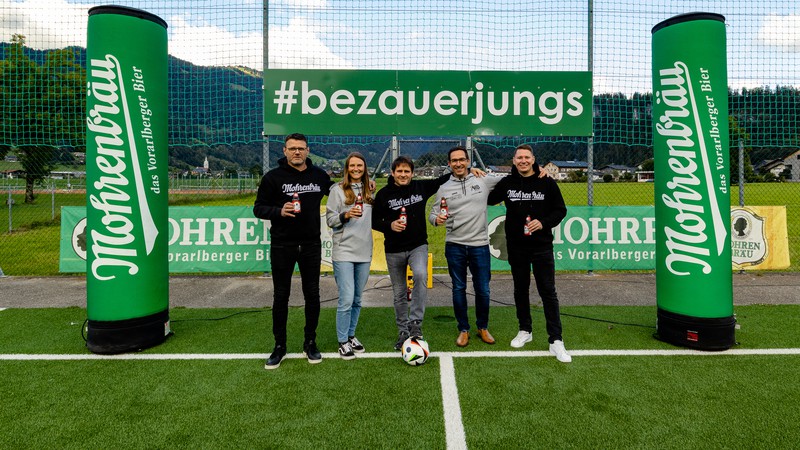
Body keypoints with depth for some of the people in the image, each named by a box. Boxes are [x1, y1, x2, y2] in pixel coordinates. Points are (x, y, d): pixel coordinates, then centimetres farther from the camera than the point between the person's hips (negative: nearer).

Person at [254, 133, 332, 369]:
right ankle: (280, 346, 23)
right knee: (281, 297, 7)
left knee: (312, 296, 8)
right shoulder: (273, 177, -5)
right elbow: (258, 208, -3)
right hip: (282, 246, -2)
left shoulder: (319, 175, 5)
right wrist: (279, 211, -23)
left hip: (311, 245, 2)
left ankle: (310, 343, 25)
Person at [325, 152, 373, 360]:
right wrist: (345, 215, -19)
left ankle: (351, 335, 28)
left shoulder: (369, 191, 11)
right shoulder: (338, 189, -2)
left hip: (364, 252, 5)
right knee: (346, 299, -7)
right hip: (343, 251, -5)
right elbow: (329, 219, -4)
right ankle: (343, 341, 9)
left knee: (357, 299, 12)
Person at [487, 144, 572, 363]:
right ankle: (525, 331, 30)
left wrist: (543, 223, -15)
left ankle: (556, 340, 4)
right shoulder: (506, 183, 3)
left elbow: (560, 210, 1)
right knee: (520, 290, 13)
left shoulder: (547, 182, -3)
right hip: (516, 247, 2)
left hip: (541, 246, -2)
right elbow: (488, 200, 16)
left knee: (548, 292, -2)